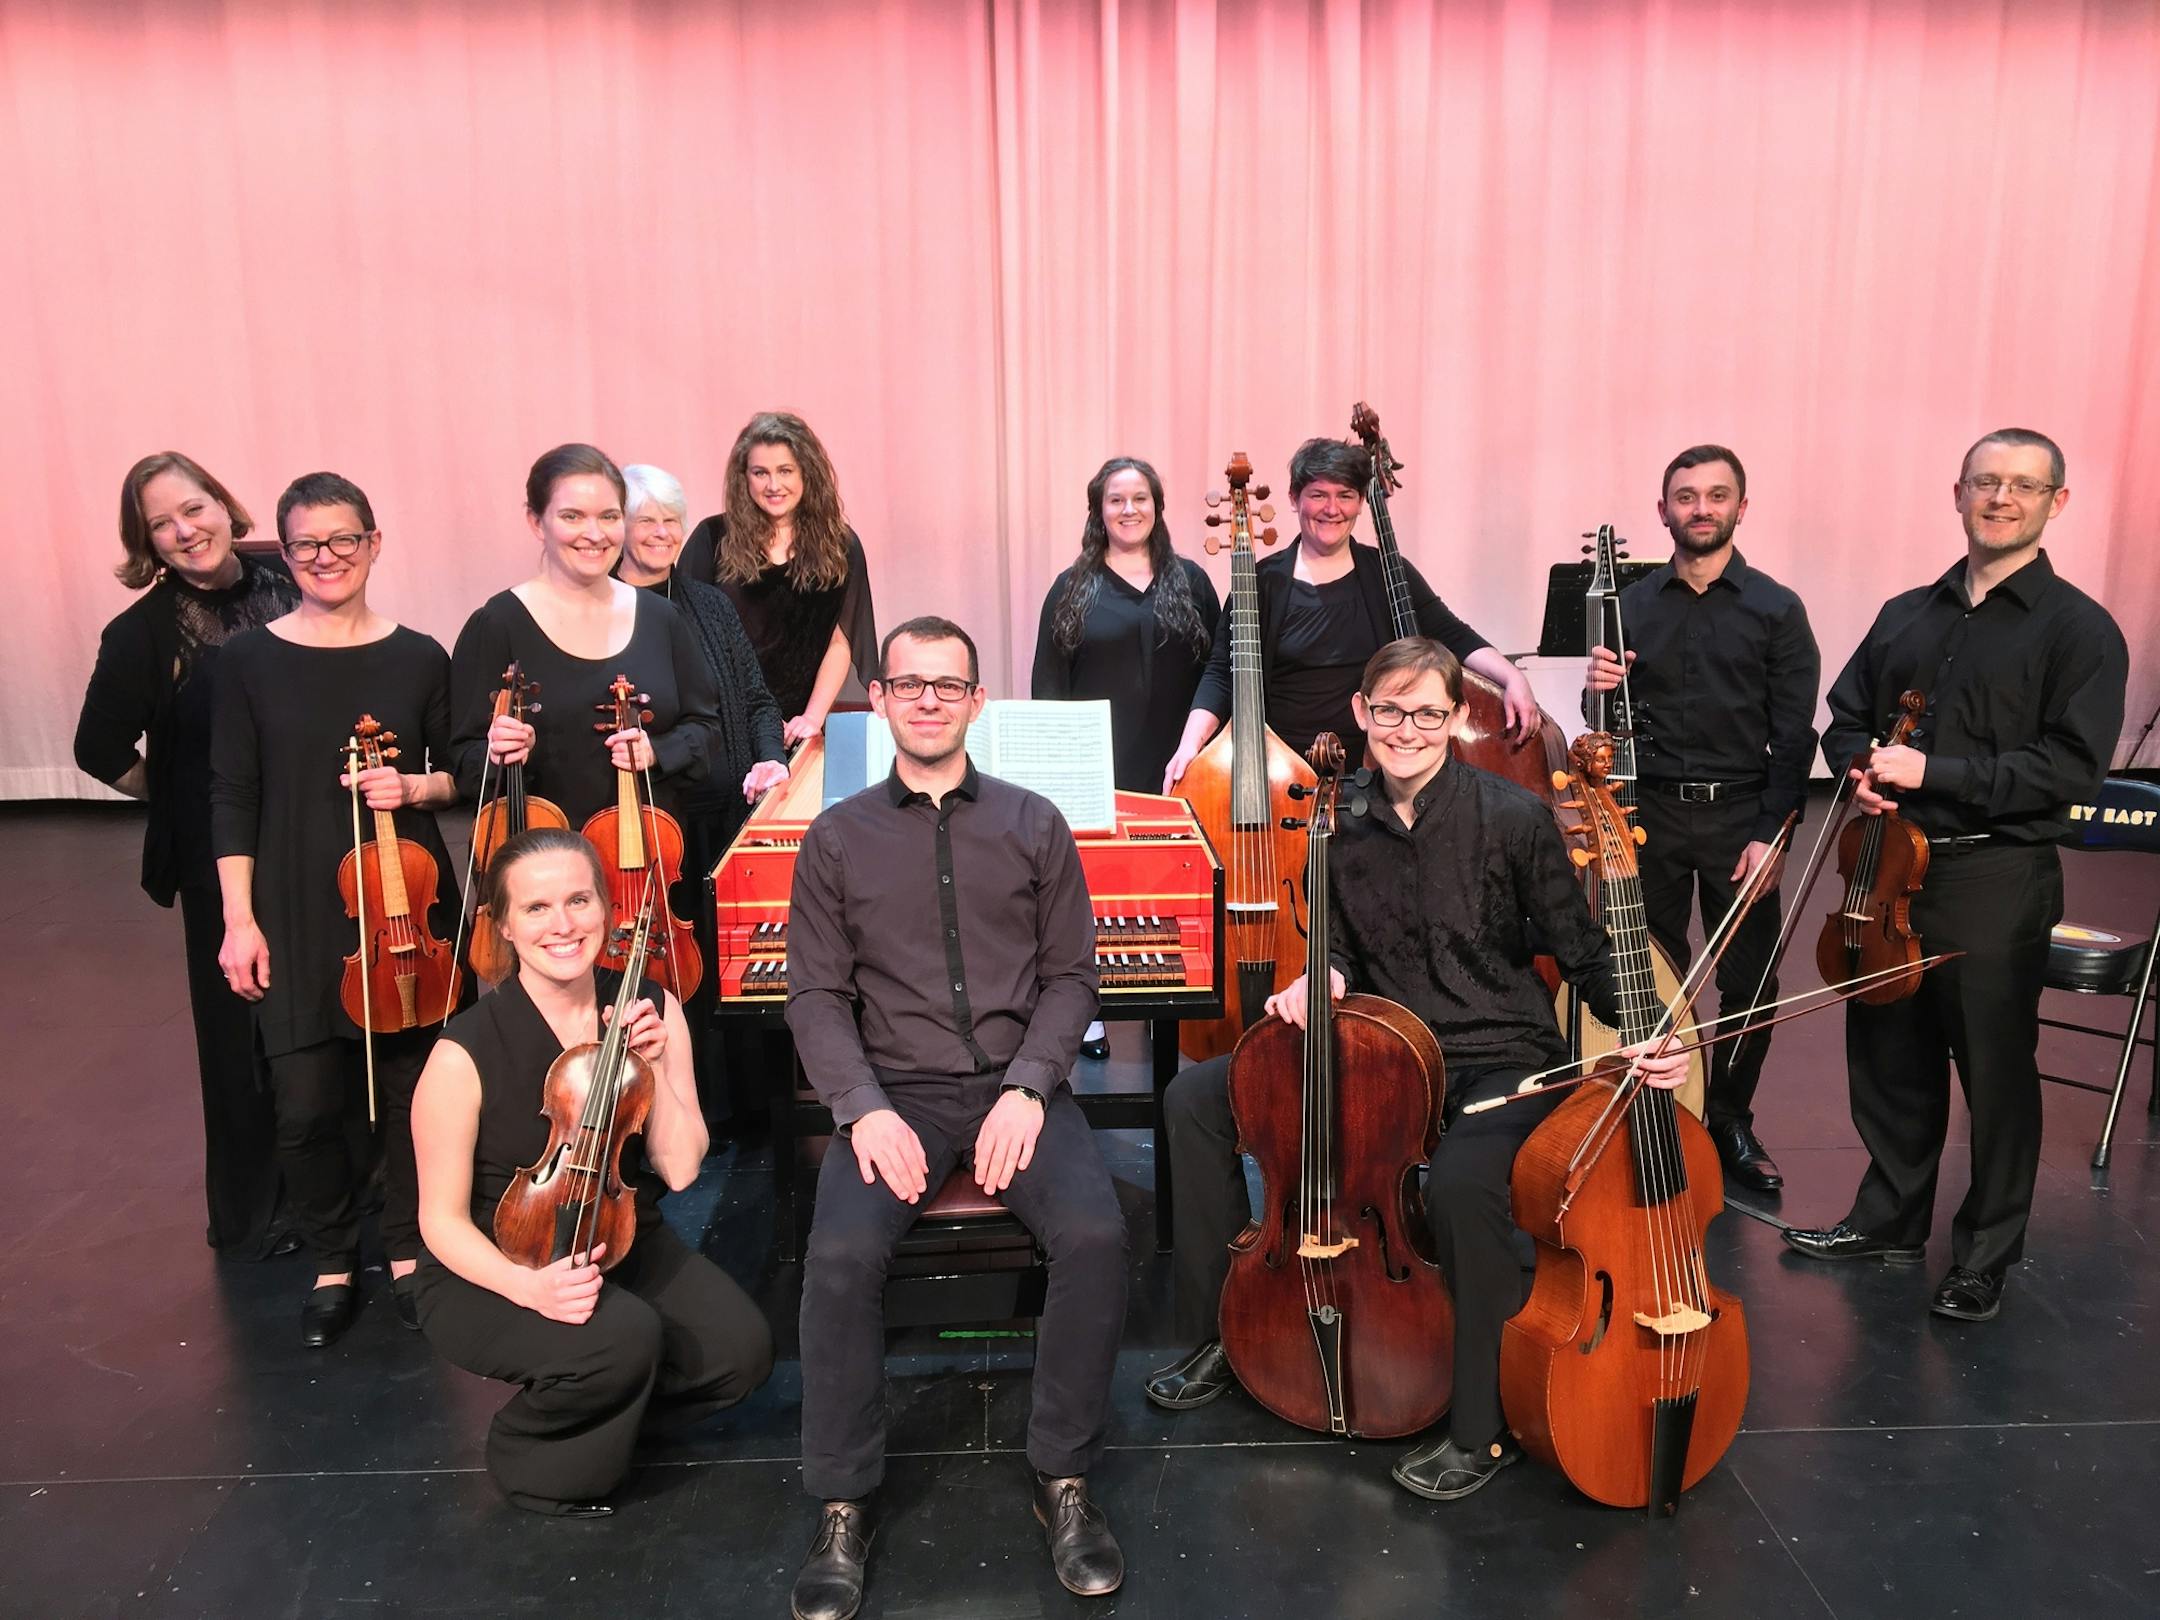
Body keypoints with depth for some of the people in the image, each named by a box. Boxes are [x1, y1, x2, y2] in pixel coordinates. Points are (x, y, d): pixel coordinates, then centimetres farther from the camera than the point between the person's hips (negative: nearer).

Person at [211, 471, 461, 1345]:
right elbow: (232, 796, 0)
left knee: (408, 1081, 8)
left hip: (405, 899, 1)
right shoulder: (250, 659, -1)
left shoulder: (418, 657, 1)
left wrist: (414, 787, -13)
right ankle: (332, 1262, 24)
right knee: (307, 1101, 0)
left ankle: (407, 1249, 29)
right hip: (297, 911, -1)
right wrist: (239, 918, -5)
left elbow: (458, 776, 9)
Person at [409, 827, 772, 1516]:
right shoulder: (468, 1051, -19)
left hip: (620, 1247, 5)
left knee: (742, 1349, -17)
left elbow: (679, 1169, -7)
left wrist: (654, 1065, -20)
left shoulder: (651, 1008, -7)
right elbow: (442, 1219, -12)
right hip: (492, 1274, -4)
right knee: (624, 1337, -32)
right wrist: (529, 1285, -29)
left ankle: (604, 1413, 13)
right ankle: (528, 1457, 2)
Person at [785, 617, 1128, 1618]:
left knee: (1095, 1235, -26)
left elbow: (1069, 975, 6)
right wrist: (865, 1109, -13)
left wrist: (1027, 1090, -10)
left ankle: (1065, 1480, -4)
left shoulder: (1033, 825, 8)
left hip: (1016, 1084, 1)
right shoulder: (838, 839, 7)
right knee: (842, 1254, -27)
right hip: (894, 1090, 0)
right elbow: (818, 995, 4)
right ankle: (842, 1509, -5)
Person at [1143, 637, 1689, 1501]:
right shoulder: (1346, 830, 2)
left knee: (1461, 1181, -38)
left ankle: (1485, 1425, -12)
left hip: (1502, 1064, -5)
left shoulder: (1513, 818, -11)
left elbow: (1585, 954, -5)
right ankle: (1220, 1332, 11)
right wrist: (1322, 979, -8)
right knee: (1197, 1096, -5)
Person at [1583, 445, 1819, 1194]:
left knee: (1750, 983, 3)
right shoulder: (1631, 606, 6)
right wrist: (1599, 688, -14)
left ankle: (1731, 1120, 22)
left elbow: (1794, 735, -3)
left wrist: (1770, 833, -11)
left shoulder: (1776, 610, 1)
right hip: (1651, 813, 1)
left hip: (1739, 816, -1)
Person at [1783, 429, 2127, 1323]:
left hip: (1996, 881, -5)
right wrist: (1863, 771, -3)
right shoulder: (1906, 614, 11)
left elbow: (2071, 769, -14)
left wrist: (1933, 771, -20)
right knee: (1888, 1059, 15)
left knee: (1996, 1077, 6)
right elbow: (1845, 718, 18)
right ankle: (1889, 1219, 33)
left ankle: (1986, 1257, 24)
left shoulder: (2080, 629, -6)